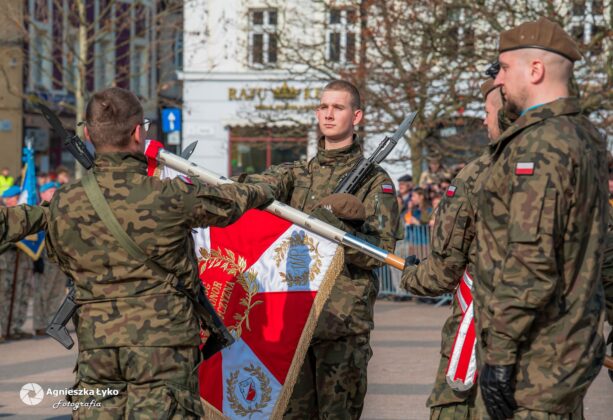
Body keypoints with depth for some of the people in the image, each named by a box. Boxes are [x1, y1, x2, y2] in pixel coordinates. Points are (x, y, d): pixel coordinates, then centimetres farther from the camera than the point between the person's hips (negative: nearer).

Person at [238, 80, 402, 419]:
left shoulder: (375, 180, 3)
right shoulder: (298, 173, 17)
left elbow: (381, 249, -5)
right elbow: (264, 184, -3)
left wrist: (334, 227, -18)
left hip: (344, 318, -4)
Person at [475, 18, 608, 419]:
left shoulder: (538, 144, -18)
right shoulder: (587, 137, 12)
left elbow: (531, 262, -23)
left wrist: (500, 354, -21)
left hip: (536, 365, -10)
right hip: (575, 345, 10)